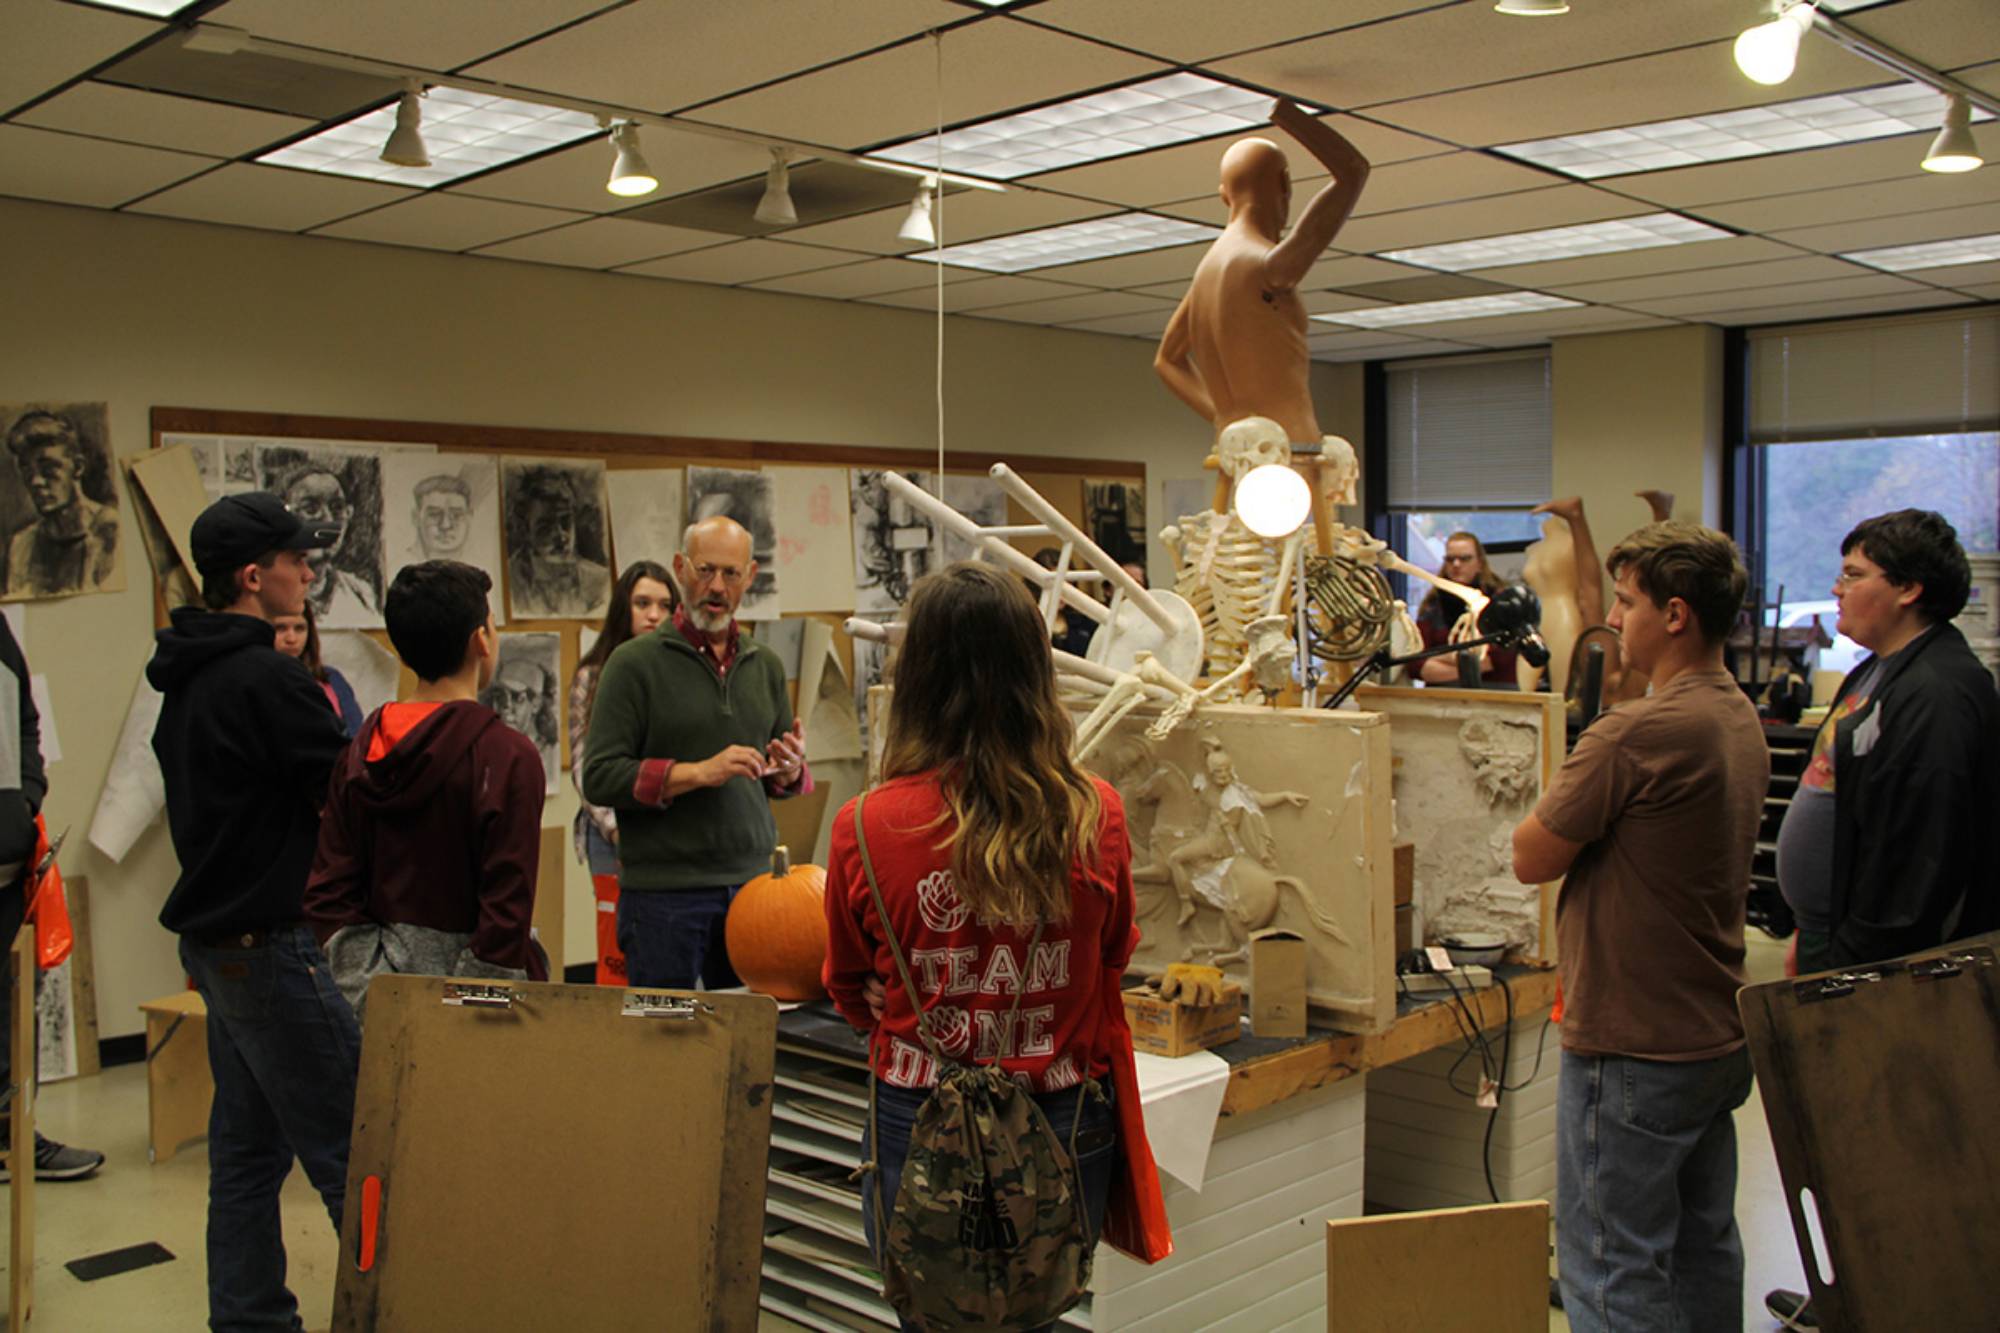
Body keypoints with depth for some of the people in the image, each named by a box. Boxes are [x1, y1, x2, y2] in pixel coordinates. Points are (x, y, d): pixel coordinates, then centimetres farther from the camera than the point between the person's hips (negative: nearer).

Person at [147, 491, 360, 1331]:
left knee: (247, 1145, 16)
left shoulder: (188, 677, 11)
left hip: (215, 936, 10)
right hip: (267, 940, -10)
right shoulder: (266, 679, -19)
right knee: (349, 1146, -3)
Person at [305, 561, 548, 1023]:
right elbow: (506, 910, -15)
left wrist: (365, 984, 8)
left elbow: (326, 893, 8)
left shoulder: (362, 748, 7)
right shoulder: (507, 755, -13)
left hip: (379, 987, 6)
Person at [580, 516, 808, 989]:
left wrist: (790, 772, -4)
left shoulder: (765, 665, 12)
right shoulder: (635, 661, -4)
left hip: (751, 882, 4)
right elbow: (598, 778, -11)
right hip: (661, 892, -4)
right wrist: (698, 772, -18)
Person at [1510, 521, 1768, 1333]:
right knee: (1705, 1248, 20)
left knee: (1613, 1267, 2)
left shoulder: (1636, 734, -23)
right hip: (1718, 1034, 9)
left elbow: (1530, 859, -16)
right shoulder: (1742, 720, 6)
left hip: (1635, 1049, -9)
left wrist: (1564, 800, -1)